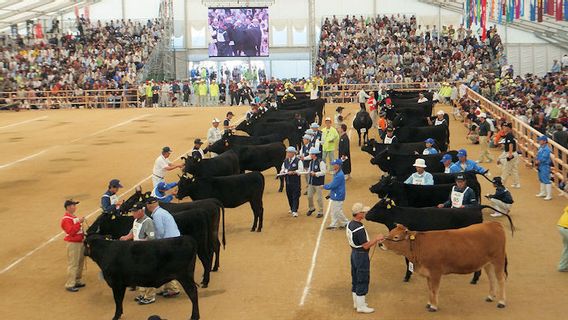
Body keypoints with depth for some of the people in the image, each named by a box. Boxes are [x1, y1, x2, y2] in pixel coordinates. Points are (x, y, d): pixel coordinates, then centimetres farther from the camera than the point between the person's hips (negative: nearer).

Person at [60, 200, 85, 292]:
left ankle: (78, 281, 26)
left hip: (80, 242, 10)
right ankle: (69, 285, -2)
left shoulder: (74, 217, 14)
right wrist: (79, 222, -28)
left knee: (80, 263, 15)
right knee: (73, 265, -7)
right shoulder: (66, 219, -15)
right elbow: (71, 231, -28)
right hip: (73, 244, -10)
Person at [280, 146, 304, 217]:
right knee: (289, 195, 12)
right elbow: (283, 169, 16)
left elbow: (301, 170, -12)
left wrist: (293, 172, -21)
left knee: (295, 196, -5)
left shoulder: (298, 161, -9)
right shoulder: (285, 161, 9)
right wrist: (283, 171, -7)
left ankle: (294, 211, -3)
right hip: (288, 181, 6)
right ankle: (292, 209, 28)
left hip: (296, 181, -6)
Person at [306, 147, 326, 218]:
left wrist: (315, 174, -25)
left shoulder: (321, 162, -15)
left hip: (318, 183, -7)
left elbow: (323, 172, -18)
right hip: (311, 183, 7)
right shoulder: (311, 162, 10)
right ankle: (311, 208, 36)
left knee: (319, 198, 2)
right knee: (309, 196, 13)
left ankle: (320, 212, 14)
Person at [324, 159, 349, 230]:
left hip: (337, 197, -10)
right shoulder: (337, 173, 8)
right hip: (334, 196, 10)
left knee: (338, 212, -2)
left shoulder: (339, 175, -25)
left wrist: (324, 186, -7)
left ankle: (346, 223, 11)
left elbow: (332, 185, -24)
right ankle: (334, 225, 25)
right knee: (333, 210, 16)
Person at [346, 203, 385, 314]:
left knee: (355, 278, 18)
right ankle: (361, 306, 9)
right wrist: (377, 239, -15)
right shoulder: (359, 228, -27)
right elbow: (365, 246, -24)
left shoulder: (350, 224, 2)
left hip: (354, 252, 9)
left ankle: (356, 302, 31)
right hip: (361, 255, -9)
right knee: (362, 280, 1)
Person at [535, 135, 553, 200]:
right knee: (541, 180, 21)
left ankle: (549, 195, -7)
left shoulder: (546, 149, -20)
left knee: (546, 180, -10)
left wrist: (538, 161, -10)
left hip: (545, 166, -11)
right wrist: (536, 161, -2)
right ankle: (543, 193, 36)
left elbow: (543, 158, -24)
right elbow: (538, 155, 15)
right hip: (540, 166, 11)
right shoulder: (540, 148, 10)